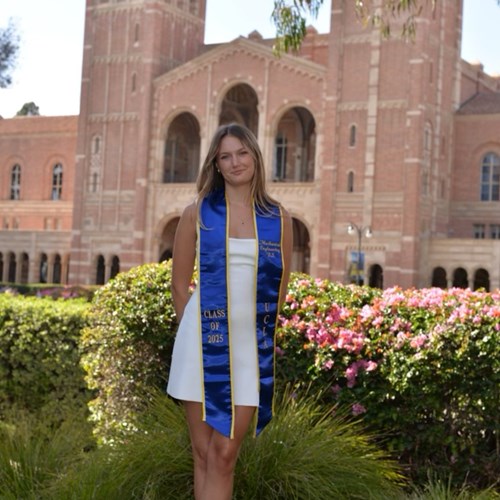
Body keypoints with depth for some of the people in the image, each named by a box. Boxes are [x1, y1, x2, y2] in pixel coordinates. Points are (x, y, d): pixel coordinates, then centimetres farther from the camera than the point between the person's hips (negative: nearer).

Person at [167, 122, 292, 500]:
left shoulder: (278, 217, 5)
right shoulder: (198, 212, 2)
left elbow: (280, 288, 12)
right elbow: (180, 283, 7)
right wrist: (198, 330, 9)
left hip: (251, 344, 1)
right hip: (204, 341, 0)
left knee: (225, 454, 0)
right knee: (203, 452, 6)